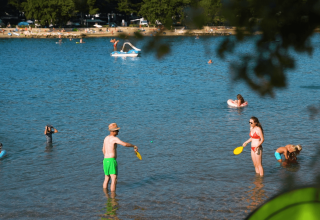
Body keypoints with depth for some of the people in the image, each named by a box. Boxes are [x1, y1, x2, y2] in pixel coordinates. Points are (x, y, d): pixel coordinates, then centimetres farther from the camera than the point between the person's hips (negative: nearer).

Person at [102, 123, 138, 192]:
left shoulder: (106, 138, 16)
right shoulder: (114, 138, -13)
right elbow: (125, 144, -26)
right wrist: (134, 146, -10)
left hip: (105, 161, 10)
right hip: (112, 161, -10)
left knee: (106, 179, 19)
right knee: (114, 180, -8)